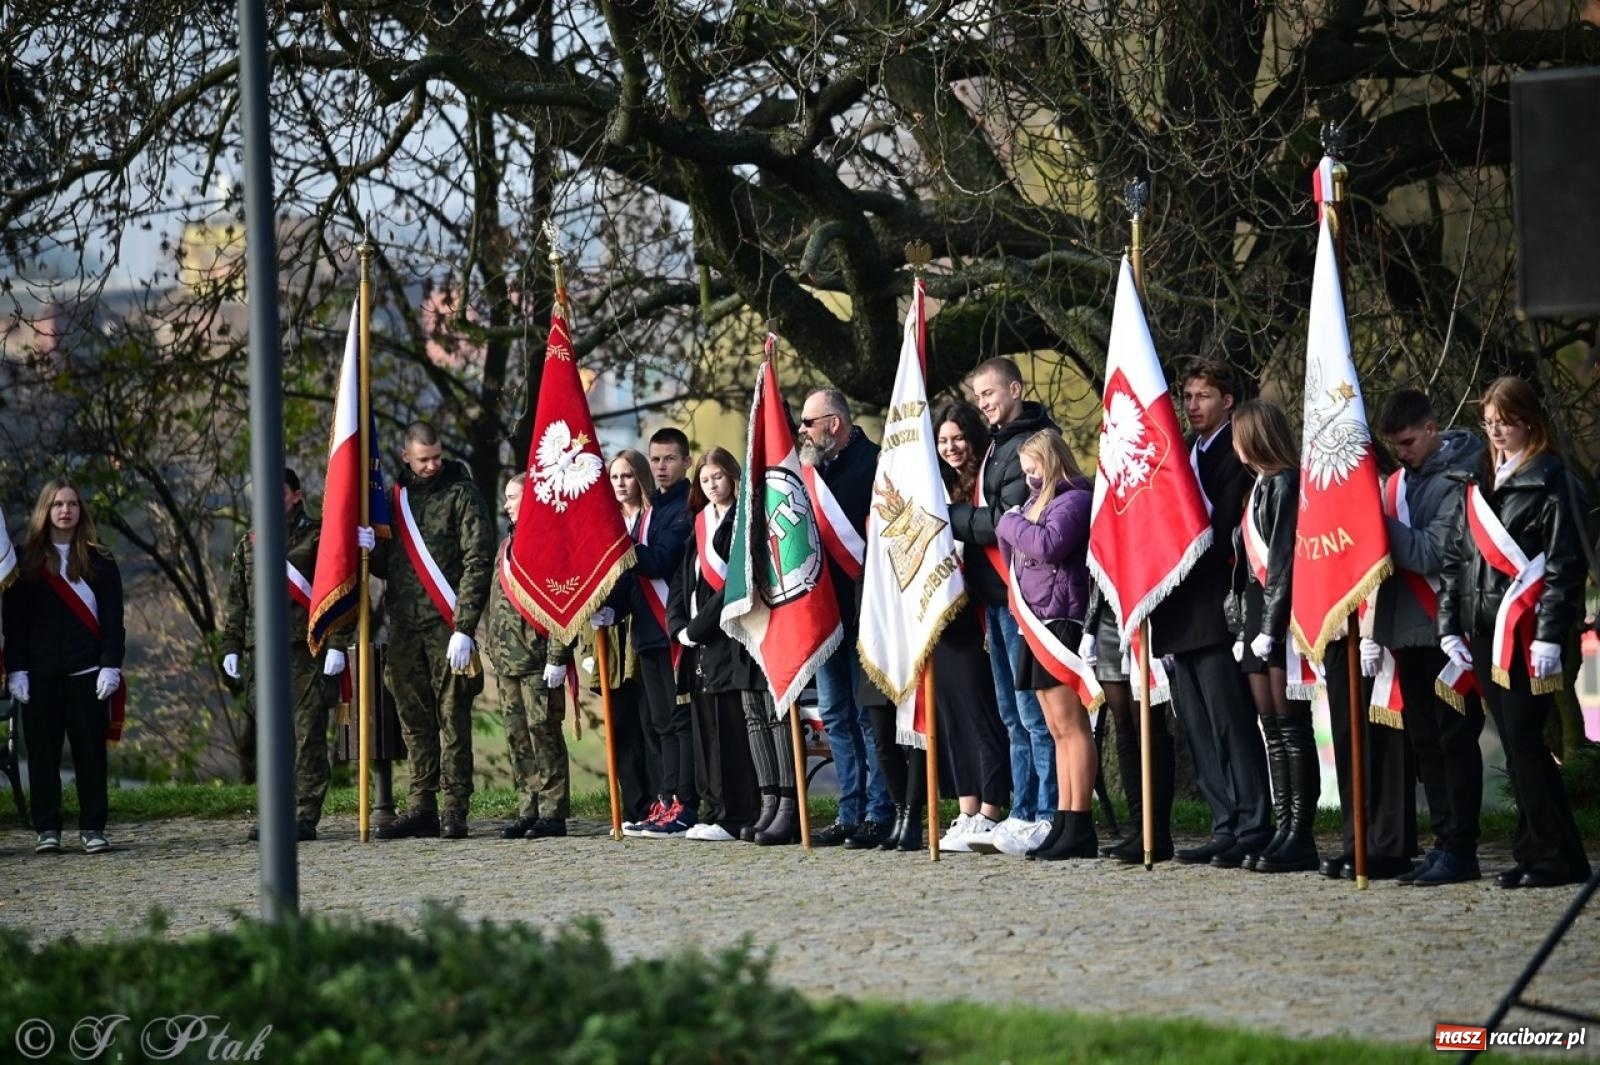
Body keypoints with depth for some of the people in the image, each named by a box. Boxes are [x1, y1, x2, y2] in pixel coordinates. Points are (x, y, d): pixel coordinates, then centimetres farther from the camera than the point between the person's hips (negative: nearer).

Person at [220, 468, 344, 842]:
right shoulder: (250, 544, 18)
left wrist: (336, 643, -11)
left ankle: (306, 816, -4)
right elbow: (235, 601, 20)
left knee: (308, 736, -5)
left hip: (307, 654, -5)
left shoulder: (319, 537, 3)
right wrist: (231, 647, 12)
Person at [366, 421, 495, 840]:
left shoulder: (461, 494, -1)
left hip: (447, 627, -5)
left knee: (452, 716, -6)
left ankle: (455, 809, -4)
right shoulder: (396, 496, 16)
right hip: (404, 627, 5)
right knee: (414, 720, 7)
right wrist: (370, 550, -3)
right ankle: (421, 807, 11)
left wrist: (463, 629, -14)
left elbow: (478, 562, -7)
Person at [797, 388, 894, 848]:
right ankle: (850, 813, 12)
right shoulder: (816, 466, 15)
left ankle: (878, 811, -1)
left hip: (862, 606, -8)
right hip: (827, 607, 8)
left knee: (868, 711, -5)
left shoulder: (873, 462, -10)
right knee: (836, 714, 8)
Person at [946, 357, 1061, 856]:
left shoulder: (1030, 443, -12)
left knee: (1034, 710, -8)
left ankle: (1047, 819, -7)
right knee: (1013, 713, 12)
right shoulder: (998, 443, 19)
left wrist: (949, 515, -12)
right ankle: (1023, 815, 17)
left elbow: (1009, 522, -18)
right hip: (996, 594, 10)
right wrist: (957, 513, 5)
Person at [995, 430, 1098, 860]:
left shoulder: (1074, 499, -8)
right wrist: (1011, 526, 4)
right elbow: (1016, 559, 22)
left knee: (1070, 724, -10)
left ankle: (1079, 828, -11)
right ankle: (1063, 823, 9)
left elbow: (1049, 545, -23)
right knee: (1058, 729, 9)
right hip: (1037, 622, 10)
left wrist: (1011, 522, -7)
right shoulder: (1040, 501, 20)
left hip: (1063, 621, -10)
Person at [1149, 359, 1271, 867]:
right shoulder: (1181, 454, 19)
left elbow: (1225, 526, -15)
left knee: (1232, 724, -9)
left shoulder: (1239, 454, -6)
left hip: (1216, 611, -8)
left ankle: (1253, 830, -8)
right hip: (1181, 615, 8)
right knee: (1201, 730, 9)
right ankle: (1226, 828, 12)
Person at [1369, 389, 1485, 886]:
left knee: (1455, 739, -5)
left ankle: (1460, 850, -3)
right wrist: (1374, 632, 14)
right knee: (1424, 743, 8)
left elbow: (1432, 554, -18)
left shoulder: (1458, 478, -9)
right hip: (1407, 634, 8)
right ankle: (1443, 843, 13)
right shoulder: (1397, 481, 15)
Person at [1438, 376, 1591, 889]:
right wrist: (1450, 627, 8)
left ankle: (1556, 856, -3)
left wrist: (1550, 635, -17)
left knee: (1524, 741, -9)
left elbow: (1564, 564, -11)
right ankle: (1535, 850, 13)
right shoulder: (1480, 486, 17)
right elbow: (1456, 558, 17)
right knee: (1515, 746, 8)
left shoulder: (1550, 481, -5)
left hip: (1525, 630, -7)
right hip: (1484, 631, 7)